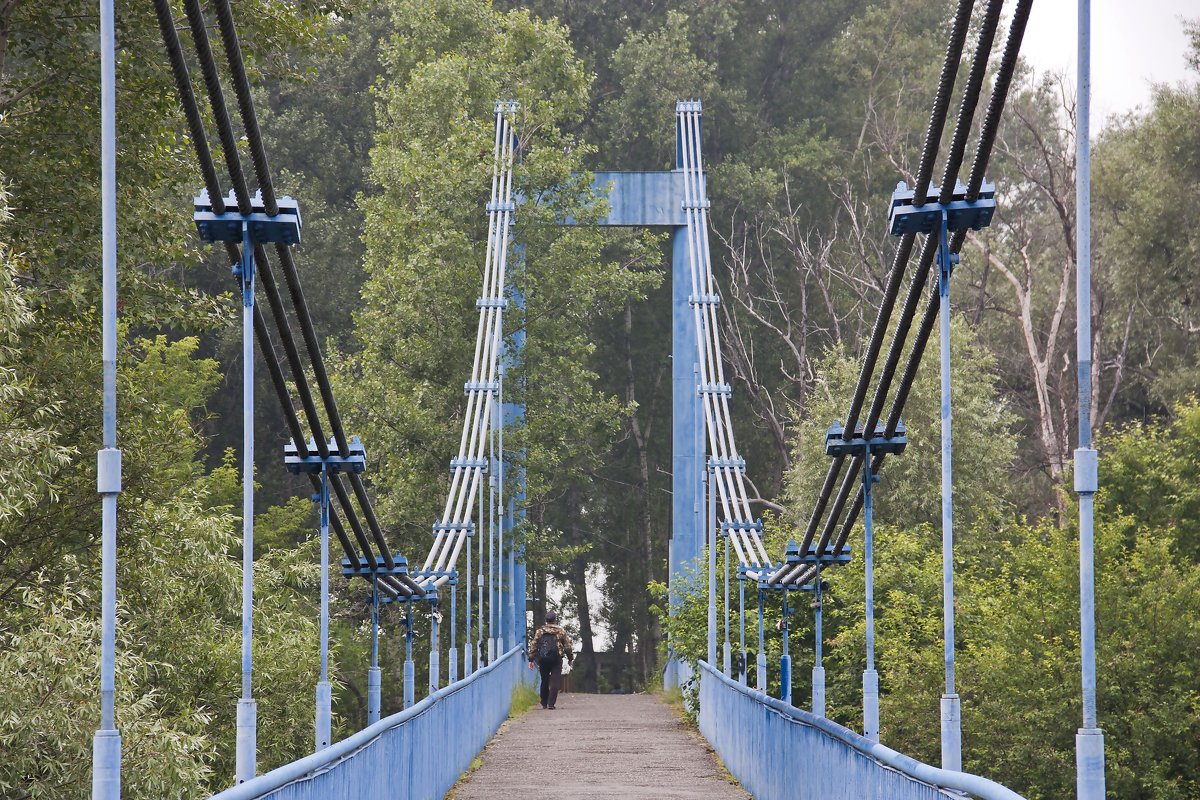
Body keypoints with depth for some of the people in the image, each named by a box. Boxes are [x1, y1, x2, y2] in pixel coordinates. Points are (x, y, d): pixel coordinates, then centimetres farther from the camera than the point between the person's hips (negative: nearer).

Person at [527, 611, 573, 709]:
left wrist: (531, 659, 7)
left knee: (544, 681, 15)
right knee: (555, 681, -3)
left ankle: (544, 703, 20)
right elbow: (567, 646, 4)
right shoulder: (561, 631, 2)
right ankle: (551, 703, -14)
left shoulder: (539, 631, 5)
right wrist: (570, 658, 15)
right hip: (556, 660, -2)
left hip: (543, 660, 2)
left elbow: (533, 646, 3)